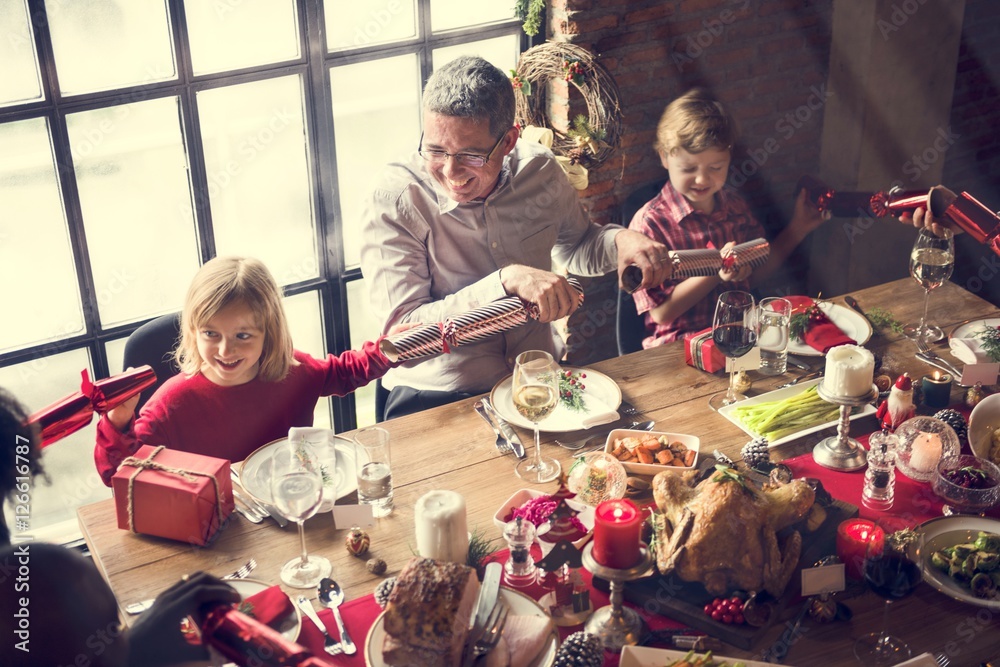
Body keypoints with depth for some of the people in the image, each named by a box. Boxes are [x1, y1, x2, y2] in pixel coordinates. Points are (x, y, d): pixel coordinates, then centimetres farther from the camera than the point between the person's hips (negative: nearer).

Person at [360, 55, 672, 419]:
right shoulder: (395, 198, -15)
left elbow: (575, 247, 19)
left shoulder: (539, 169, -2)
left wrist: (620, 240, -4)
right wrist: (507, 280, -30)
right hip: (436, 397, -6)